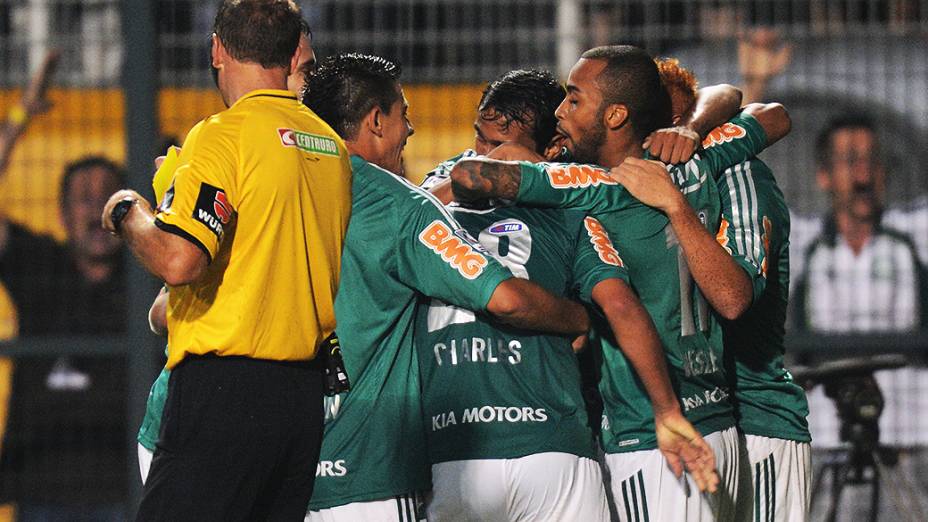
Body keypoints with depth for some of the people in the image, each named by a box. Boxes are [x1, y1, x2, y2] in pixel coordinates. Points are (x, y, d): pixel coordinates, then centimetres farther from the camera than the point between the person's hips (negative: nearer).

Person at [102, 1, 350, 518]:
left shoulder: (225, 135, -10)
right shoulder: (333, 147, 14)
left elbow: (178, 260, -21)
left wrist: (127, 212, 0)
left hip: (224, 385, -8)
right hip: (306, 392, 8)